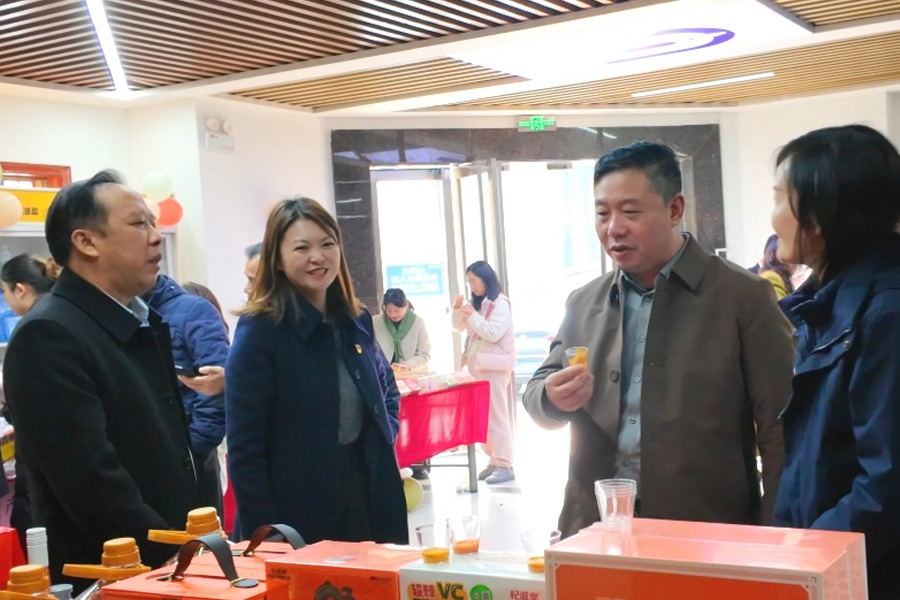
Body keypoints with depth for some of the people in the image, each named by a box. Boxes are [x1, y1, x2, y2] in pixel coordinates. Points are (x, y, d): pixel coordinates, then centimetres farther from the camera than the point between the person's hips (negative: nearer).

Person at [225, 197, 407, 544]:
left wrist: (384, 435, 5)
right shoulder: (259, 330, -12)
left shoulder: (356, 321, 6)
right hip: (298, 517, -6)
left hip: (369, 499, 6)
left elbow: (387, 391, 24)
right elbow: (244, 451, -14)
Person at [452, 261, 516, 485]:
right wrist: (458, 309, 1)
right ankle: (494, 461, 15)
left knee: (496, 415, -8)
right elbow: (459, 327, 18)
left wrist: (473, 315, -19)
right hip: (477, 365, 8)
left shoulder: (500, 304, -10)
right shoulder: (477, 303, 13)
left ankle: (505, 465, -6)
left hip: (494, 367, -8)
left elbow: (493, 333, -19)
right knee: (482, 416, 8)